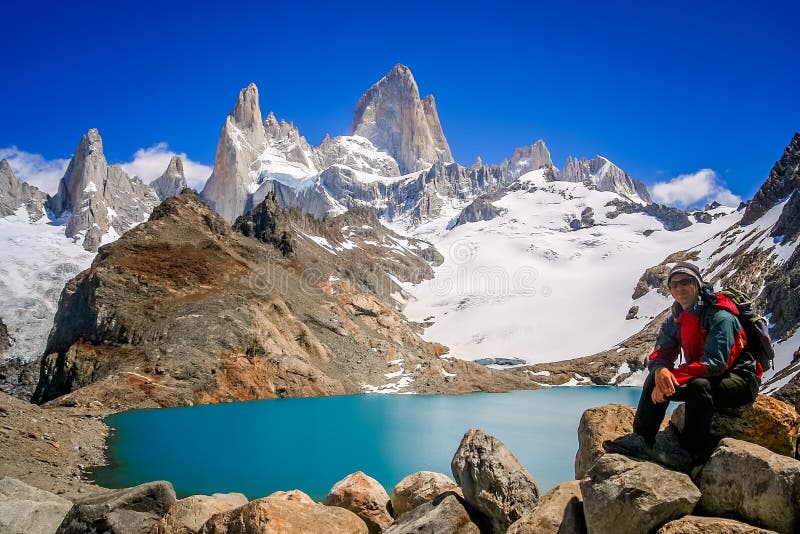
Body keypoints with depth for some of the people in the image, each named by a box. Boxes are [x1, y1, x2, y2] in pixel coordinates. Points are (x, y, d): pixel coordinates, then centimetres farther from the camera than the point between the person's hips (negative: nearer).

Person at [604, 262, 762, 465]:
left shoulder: (720, 316, -20)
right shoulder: (675, 320, 3)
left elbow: (715, 363, -29)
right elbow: (660, 354, -3)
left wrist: (673, 376, -34)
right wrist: (660, 370, -29)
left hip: (739, 378, -7)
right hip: (702, 376, 7)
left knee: (698, 385, -37)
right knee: (656, 379, -13)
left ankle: (693, 453, -26)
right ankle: (641, 439, -21)